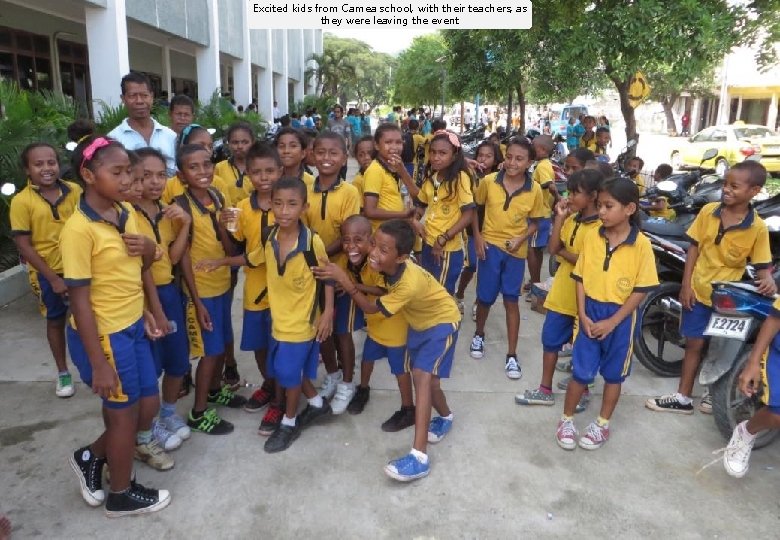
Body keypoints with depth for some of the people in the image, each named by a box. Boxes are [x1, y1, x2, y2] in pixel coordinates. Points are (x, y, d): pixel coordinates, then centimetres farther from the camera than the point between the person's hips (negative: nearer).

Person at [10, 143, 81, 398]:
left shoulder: (74, 191, -7)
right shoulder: (21, 201, -13)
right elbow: (23, 245, -11)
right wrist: (53, 278, -13)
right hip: (47, 272, -1)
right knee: (55, 320, 15)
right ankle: (63, 373, 31)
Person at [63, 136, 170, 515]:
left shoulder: (126, 214, 3)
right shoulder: (78, 229, -21)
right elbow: (79, 300, -20)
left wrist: (148, 249, -7)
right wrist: (99, 364, -19)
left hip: (133, 327, 8)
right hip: (104, 335, -8)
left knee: (148, 405, 17)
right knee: (125, 414, 9)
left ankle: (91, 457, 41)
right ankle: (121, 495, 33)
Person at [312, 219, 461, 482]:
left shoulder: (410, 283, -39)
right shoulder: (390, 267, -20)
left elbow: (372, 308, -28)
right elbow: (387, 291, 0)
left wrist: (343, 280, -33)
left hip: (441, 322, -8)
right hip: (419, 322, 8)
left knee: (422, 375, -21)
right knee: (425, 377, 14)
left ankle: (419, 457, -24)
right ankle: (445, 417, 42)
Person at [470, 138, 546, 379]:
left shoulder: (534, 189, -8)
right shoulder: (488, 181, -9)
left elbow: (534, 222, 2)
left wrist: (521, 239, -16)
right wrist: (477, 236, -6)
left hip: (516, 250, 0)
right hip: (490, 245, 0)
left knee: (511, 301, 5)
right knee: (485, 297, 9)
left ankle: (511, 356, 14)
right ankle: (479, 335, 38)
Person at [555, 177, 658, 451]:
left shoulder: (641, 245, -12)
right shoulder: (591, 236, -4)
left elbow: (642, 289, -10)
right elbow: (581, 277, 1)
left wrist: (612, 322, -13)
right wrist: (582, 315, -8)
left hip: (620, 317, -1)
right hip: (590, 312, 1)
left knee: (613, 374, 15)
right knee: (581, 372, 6)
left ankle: (602, 424, 32)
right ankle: (566, 420, 25)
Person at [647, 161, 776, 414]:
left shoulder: (758, 228, -13)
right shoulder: (708, 211, -7)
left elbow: (763, 265, -8)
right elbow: (694, 248, -2)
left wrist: (767, 279, -32)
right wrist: (686, 285, -6)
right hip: (699, 290, 2)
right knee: (694, 343, 11)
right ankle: (683, 398, 22)